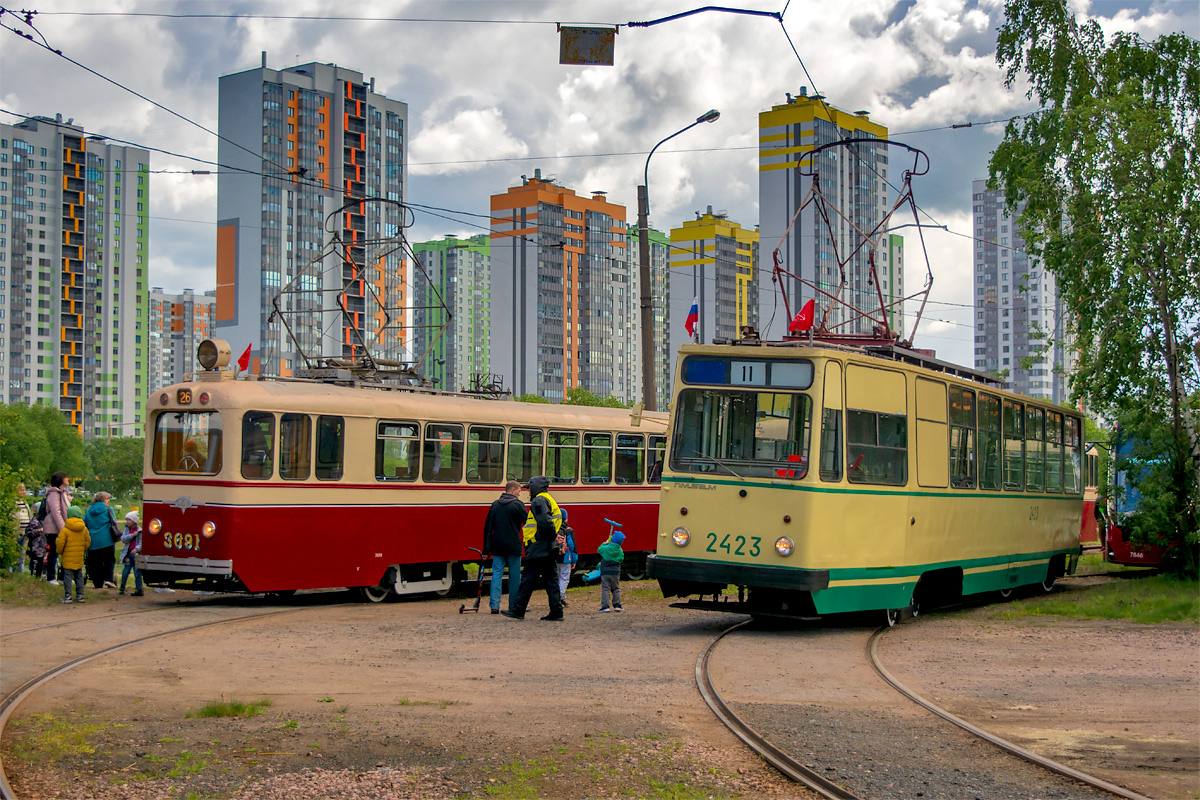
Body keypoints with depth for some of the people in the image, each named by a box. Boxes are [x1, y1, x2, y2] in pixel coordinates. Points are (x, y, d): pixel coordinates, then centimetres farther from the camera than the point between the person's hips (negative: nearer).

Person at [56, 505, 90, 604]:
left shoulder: (65, 530, -12)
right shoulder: (84, 529, 4)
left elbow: (60, 543, -10)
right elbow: (88, 541, 12)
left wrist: (59, 551, 8)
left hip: (68, 558, -5)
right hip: (79, 558, 5)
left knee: (68, 576, -2)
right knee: (79, 576, 12)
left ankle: (67, 596, -4)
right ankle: (80, 595, 13)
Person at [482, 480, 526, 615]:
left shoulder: (494, 505, 9)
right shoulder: (518, 504, -6)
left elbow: (487, 527, 11)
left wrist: (486, 549, 15)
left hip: (497, 546, 4)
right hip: (513, 546, -4)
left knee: (497, 573, 4)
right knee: (514, 576, 4)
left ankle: (494, 605, -5)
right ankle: (514, 606, 9)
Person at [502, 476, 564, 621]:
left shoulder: (539, 501, -10)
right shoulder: (549, 500, 21)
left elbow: (545, 522, -23)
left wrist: (553, 536, -13)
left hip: (538, 548, -10)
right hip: (548, 549, 10)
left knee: (528, 579, -4)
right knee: (551, 580, 7)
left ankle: (518, 610, 0)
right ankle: (556, 613, 5)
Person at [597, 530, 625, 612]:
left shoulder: (605, 548, -7)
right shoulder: (620, 551, -1)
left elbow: (599, 550, 14)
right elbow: (621, 560, 12)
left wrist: (605, 543, 25)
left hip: (605, 572, -2)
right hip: (615, 572, 2)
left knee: (605, 589, -1)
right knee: (616, 589, 15)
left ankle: (605, 606, -7)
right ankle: (617, 605, 13)